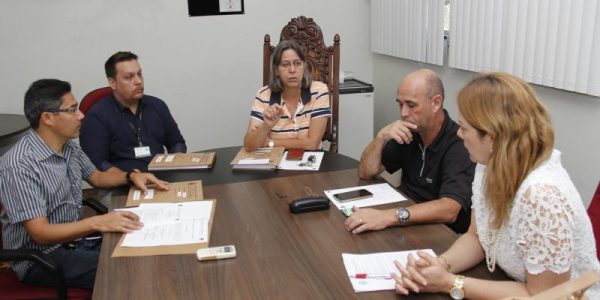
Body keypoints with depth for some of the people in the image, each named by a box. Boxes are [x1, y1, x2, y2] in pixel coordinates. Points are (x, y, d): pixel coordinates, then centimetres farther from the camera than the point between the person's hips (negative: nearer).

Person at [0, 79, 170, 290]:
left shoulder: (68, 146, 1)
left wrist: (131, 176, -1)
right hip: (41, 258, -7)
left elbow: (97, 177, 18)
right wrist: (97, 223, -36)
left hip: (74, 239, 7)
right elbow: (40, 233, -26)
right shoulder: (18, 165, -24)